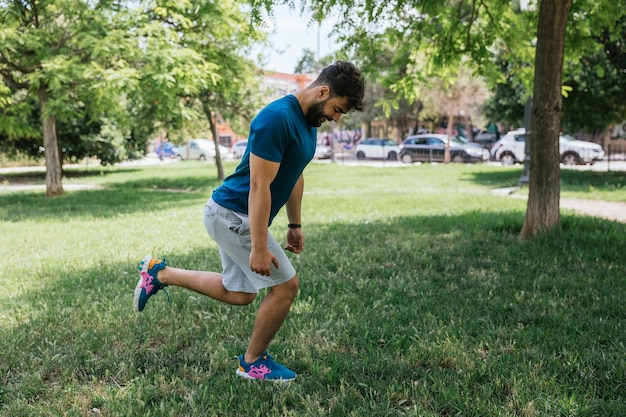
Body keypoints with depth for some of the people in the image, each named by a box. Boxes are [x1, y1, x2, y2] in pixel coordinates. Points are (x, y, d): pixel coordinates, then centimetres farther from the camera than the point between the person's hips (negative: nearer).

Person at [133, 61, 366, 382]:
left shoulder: (308, 121, 6)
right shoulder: (276, 118, -25)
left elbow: (294, 176, 17)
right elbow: (259, 186, -27)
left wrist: (295, 225, 19)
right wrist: (259, 248, -25)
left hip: (233, 215, 10)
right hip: (233, 215, -10)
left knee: (240, 294, 18)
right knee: (286, 285, -3)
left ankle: (159, 274, 28)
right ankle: (253, 362, 16)